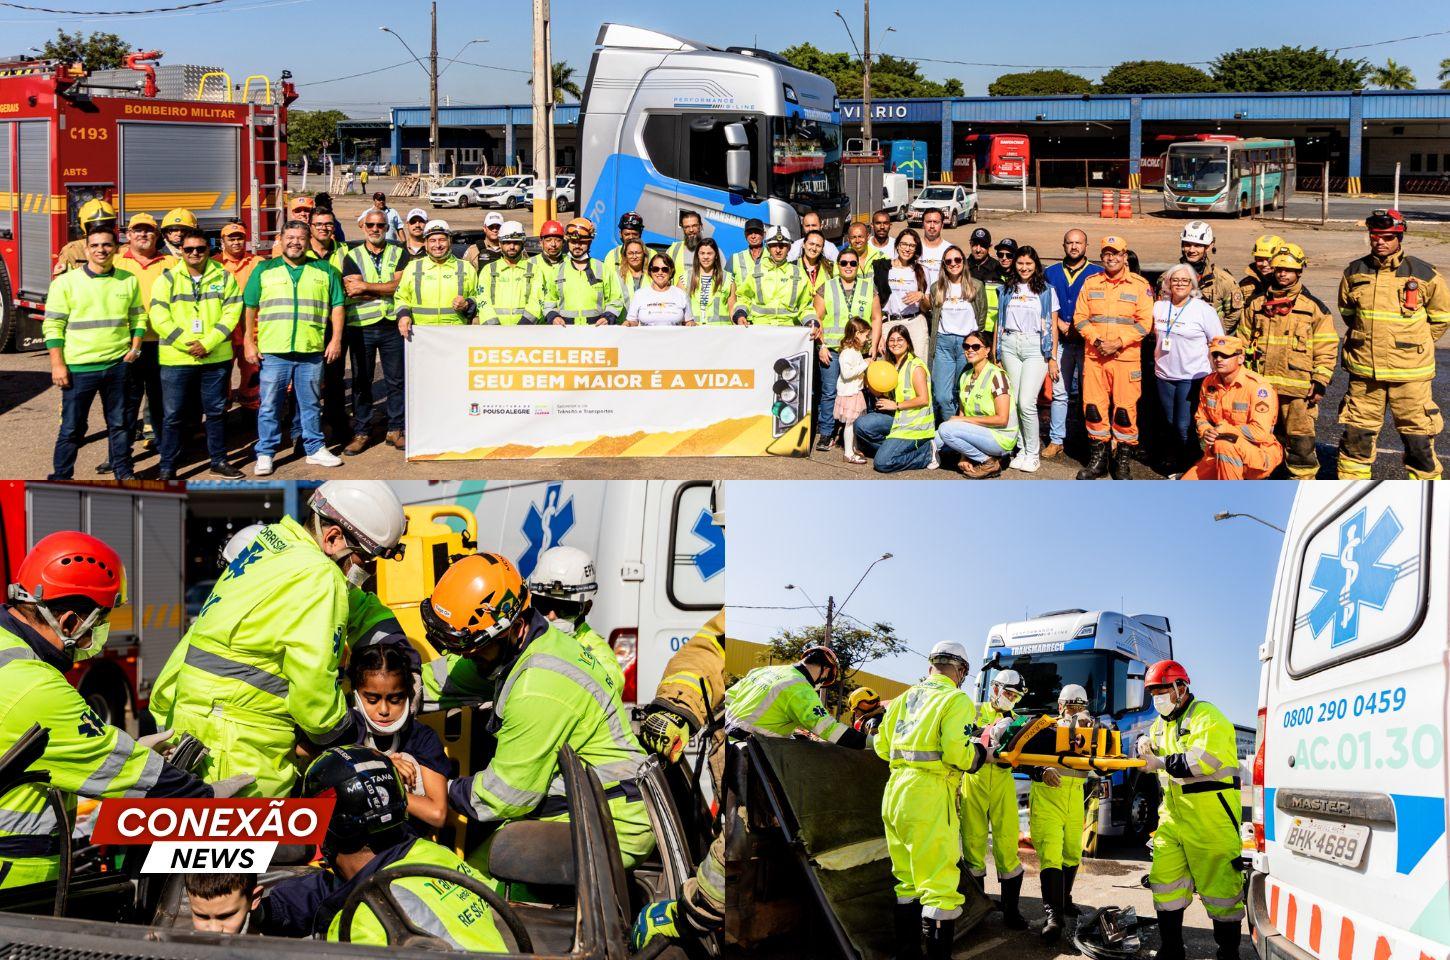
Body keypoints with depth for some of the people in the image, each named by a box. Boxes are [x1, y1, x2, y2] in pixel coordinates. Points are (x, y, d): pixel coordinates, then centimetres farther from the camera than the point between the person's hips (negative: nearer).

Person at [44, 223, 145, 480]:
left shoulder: (128, 281, 5)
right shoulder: (65, 282, -5)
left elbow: (138, 316, 15)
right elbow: (53, 326, -5)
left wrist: (135, 347, 1)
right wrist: (57, 364, -9)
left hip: (118, 365, 3)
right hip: (78, 368, -3)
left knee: (119, 423, 13)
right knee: (72, 427, 2)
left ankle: (123, 472, 25)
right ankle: (60, 477, 11)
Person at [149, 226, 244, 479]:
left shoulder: (224, 277, 5)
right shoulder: (167, 279, 0)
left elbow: (231, 314, -3)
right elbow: (159, 318, -7)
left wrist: (207, 343, -14)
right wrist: (188, 344, -15)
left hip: (216, 358, 2)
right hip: (176, 359, -1)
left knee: (216, 411, 11)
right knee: (173, 415, 3)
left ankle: (219, 460, 24)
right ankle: (167, 466, 11)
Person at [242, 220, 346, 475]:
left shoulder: (324, 271, 10)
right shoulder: (264, 270, 8)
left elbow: (336, 306, 9)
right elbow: (250, 308, 8)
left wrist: (336, 339, 1)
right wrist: (249, 343, 2)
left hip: (312, 350, 1)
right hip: (273, 351, -1)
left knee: (311, 404, 10)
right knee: (270, 405, 2)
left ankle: (315, 449, 21)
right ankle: (265, 454, 9)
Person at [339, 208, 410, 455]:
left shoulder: (399, 254, 7)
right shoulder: (352, 256, 6)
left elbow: (401, 284, -9)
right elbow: (352, 290, -8)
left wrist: (366, 287, -12)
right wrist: (387, 289, -11)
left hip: (392, 325, 0)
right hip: (361, 326, 0)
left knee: (396, 380, 5)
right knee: (361, 381, 5)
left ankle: (396, 429, 15)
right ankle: (361, 432, 12)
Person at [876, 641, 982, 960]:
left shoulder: (904, 698, 16)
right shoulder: (957, 700, -5)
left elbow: (882, 746, 18)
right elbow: (958, 754, -16)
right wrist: (980, 753, 3)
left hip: (894, 791, 8)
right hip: (929, 797, -8)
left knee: (908, 882, 18)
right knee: (940, 886, -6)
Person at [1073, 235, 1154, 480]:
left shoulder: (1140, 285, 0)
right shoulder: (1090, 283, 10)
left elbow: (1144, 322, -5)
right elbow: (1080, 316, 6)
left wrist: (1118, 343, -14)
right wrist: (1097, 340, -10)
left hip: (1126, 357, -3)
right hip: (1094, 356, 3)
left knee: (1125, 409, -3)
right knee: (1093, 407, 3)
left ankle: (1123, 461, 8)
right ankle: (1098, 457, 16)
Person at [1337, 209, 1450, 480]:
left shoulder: (1423, 274, -6)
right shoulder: (1354, 273, 3)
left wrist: (1416, 345, 9)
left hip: (1410, 373, -3)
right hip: (1364, 369, 3)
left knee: (1418, 436, 1)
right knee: (1356, 434, 9)